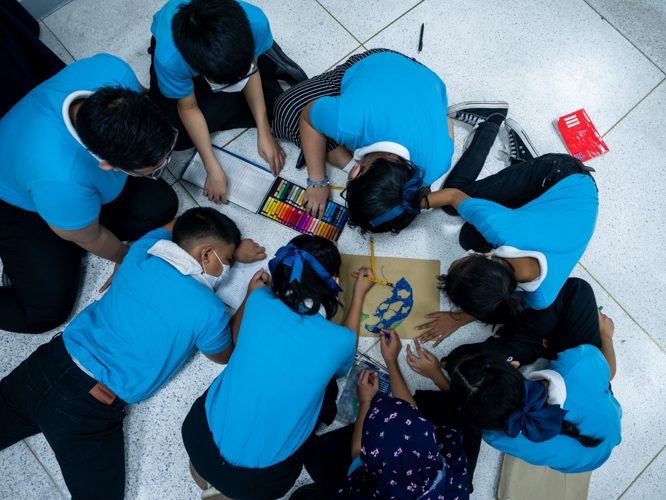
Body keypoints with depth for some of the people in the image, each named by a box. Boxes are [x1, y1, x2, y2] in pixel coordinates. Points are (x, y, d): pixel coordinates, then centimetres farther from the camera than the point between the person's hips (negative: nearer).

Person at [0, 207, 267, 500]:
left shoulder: (144, 250, -2)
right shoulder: (209, 311, -16)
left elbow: (175, 225, 23)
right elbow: (225, 356, 7)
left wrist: (232, 250, 21)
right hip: (89, 412, -6)